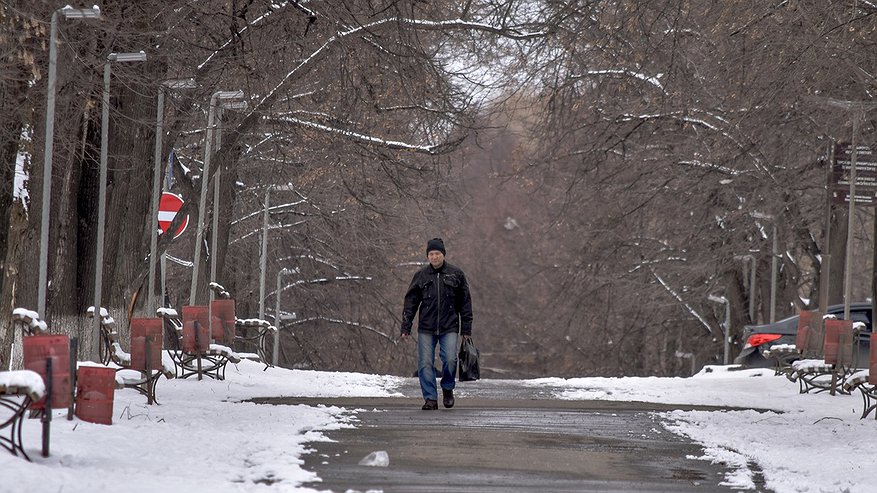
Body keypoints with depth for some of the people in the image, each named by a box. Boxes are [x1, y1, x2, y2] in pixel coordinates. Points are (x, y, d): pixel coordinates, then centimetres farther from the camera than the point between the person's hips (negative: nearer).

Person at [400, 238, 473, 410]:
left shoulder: (456, 274, 4)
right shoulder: (421, 276, 5)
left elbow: (465, 304, 8)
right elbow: (410, 303, 8)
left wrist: (466, 329, 4)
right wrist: (405, 328, 1)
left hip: (449, 328, -1)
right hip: (426, 328, 1)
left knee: (450, 359, -15)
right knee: (425, 363, -4)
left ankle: (448, 389, 11)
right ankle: (430, 398, 5)